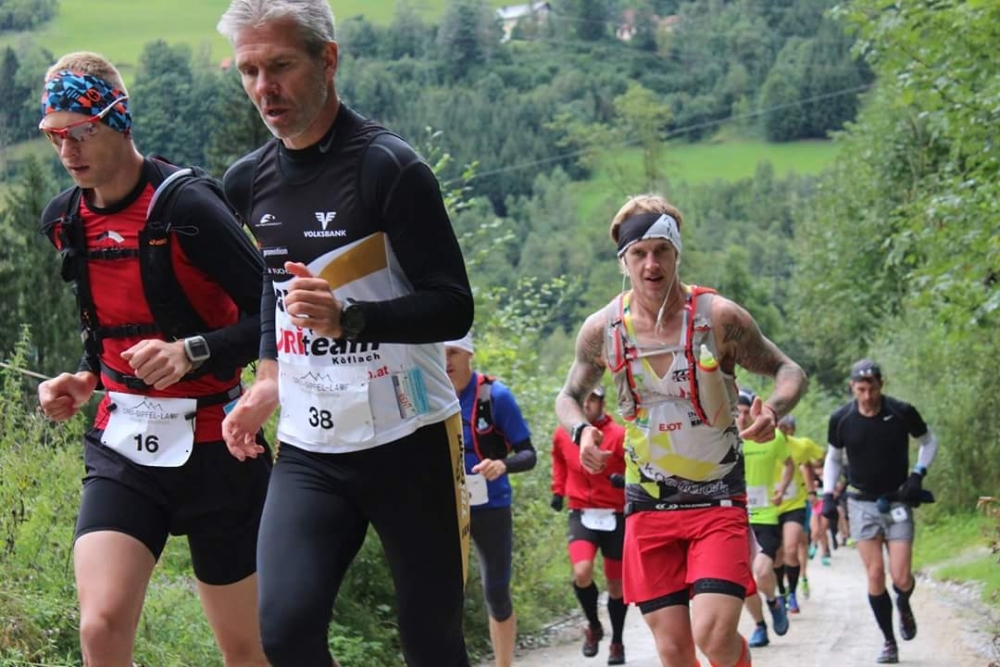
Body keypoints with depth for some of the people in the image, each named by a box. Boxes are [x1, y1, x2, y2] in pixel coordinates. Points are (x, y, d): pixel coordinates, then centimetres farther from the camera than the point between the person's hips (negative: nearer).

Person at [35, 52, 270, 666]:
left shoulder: (185, 208, -16)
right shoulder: (66, 220, 6)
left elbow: (273, 316, -17)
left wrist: (191, 353, -29)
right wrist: (85, 381, 6)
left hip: (212, 447, -5)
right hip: (122, 448, 5)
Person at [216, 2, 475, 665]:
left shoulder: (388, 168, -12)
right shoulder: (248, 181, 8)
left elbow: (453, 307, -15)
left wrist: (347, 317, -30)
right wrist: (269, 380, 13)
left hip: (410, 442, -5)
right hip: (309, 451, 5)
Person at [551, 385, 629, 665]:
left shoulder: (619, 435, -11)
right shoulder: (562, 434, 1)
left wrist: (627, 480, -27)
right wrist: (558, 490, 18)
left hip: (615, 516, -1)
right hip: (581, 514, 1)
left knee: (616, 584, 9)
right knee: (582, 573, -21)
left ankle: (617, 642, 29)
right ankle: (593, 627, 5)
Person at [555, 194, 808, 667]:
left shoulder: (719, 317, -10)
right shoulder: (602, 329, -3)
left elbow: (787, 371, 2)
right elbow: (570, 396, 13)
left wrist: (773, 410, -21)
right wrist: (581, 430, -10)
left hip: (719, 502, -2)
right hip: (648, 504, 2)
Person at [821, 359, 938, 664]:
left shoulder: (902, 413, -9)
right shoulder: (841, 419, -4)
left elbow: (929, 441, 9)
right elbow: (833, 458, 12)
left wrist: (918, 475, -5)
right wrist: (828, 495, 2)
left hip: (897, 502, -1)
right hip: (862, 504, 1)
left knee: (901, 578, -8)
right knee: (875, 575, -6)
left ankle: (904, 606, 29)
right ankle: (889, 643, 7)